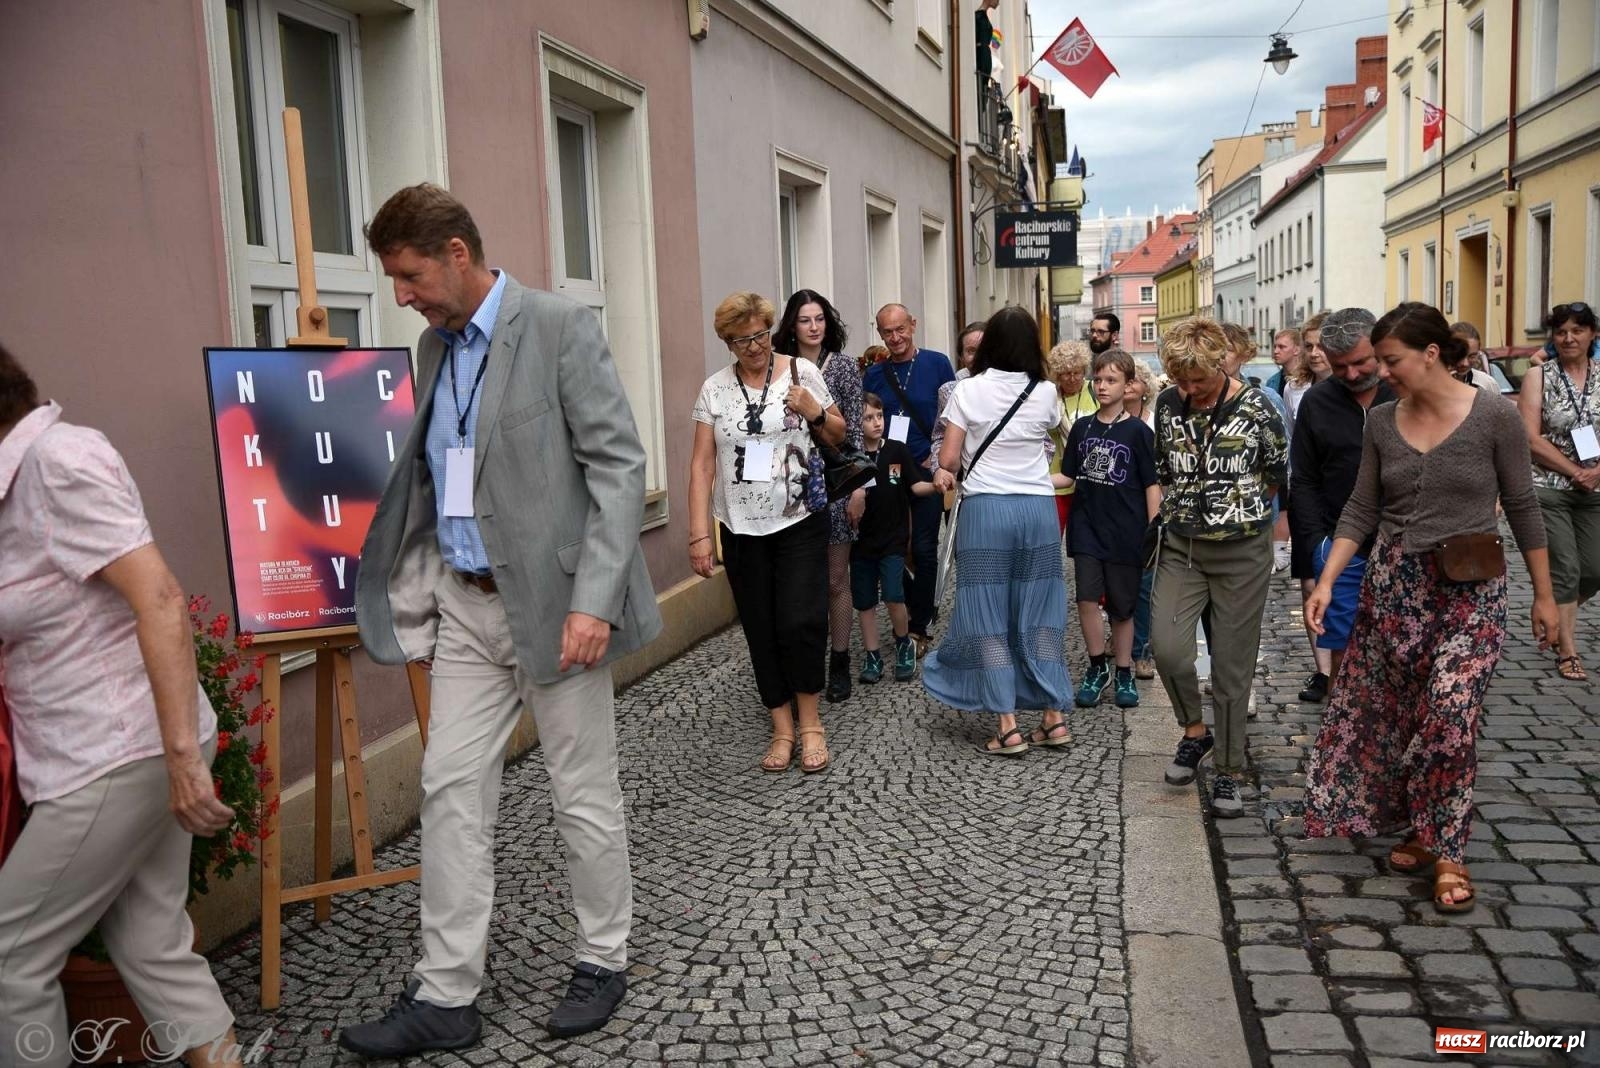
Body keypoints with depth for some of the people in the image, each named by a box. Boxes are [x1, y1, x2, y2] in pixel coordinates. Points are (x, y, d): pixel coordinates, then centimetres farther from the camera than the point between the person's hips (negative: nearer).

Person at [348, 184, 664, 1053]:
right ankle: (445, 995, 18)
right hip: (465, 606, 7)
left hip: (552, 602, -6)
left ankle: (604, 960, 26)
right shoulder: (434, 347, 11)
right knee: (451, 790, 7)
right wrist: (414, 598, 10)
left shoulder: (561, 328, -10)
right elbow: (429, 482, 17)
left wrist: (593, 600, -21)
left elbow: (618, 465, -14)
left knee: (584, 794, 6)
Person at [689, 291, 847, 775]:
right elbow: (702, 465, 0)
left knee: (801, 622, -9)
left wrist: (816, 412, -11)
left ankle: (810, 722, 10)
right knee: (762, 629, 6)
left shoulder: (802, 371, 0)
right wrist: (699, 534, -7)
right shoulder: (715, 389, 2)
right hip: (742, 529, 2)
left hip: (801, 521, -2)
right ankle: (782, 729, 18)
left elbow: (839, 435, 10)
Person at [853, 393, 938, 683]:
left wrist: (936, 485, -19)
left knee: (894, 597, -12)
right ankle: (872, 656, 23)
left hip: (893, 539, -1)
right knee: (865, 602, 9)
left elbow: (916, 486, -1)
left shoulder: (897, 451, -3)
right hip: (861, 540, 1)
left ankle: (904, 644, 14)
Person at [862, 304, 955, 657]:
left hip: (926, 470, -3)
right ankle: (921, 609, 28)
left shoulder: (937, 364, -3)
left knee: (923, 549, -1)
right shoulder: (874, 374, 5)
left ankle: (918, 627, 9)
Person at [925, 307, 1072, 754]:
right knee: (1040, 615, 10)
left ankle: (1008, 727, 1)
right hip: (1038, 508, 3)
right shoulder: (1046, 393, 4)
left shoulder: (969, 390, -4)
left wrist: (947, 473, 17)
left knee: (988, 619, 3)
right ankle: (1054, 717, 14)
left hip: (985, 509, -3)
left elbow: (948, 460, -3)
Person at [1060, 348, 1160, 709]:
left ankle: (1123, 674, 23)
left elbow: (1152, 485, -3)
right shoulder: (1081, 427, 6)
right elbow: (1069, 476, 14)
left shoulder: (1138, 431, -5)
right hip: (1087, 527, 2)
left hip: (1125, 532, -2)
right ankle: (1097, 668, 12)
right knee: (1087, 599, -6)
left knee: (1122, 607, 7)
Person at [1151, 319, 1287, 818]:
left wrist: (1236, 500, 11)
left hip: (1242, 552, -3)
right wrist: (1192, 503, 9)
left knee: (1232, 665, 3)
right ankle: (1195, 731, 17)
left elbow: (1279, 473, 4)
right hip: (1181, 548, 3)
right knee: (1166, 646, -13)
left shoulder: (1254, 406, -8)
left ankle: (1228, 772, 18)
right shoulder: (1168, 403, 1)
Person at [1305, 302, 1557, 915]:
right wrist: (1326, 581, -4)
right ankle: (1416, 826, 28)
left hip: (1470, 591, -4)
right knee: (1394, 714, 9)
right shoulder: (1382, 423, 3)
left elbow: (1522, 507, -1)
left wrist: (1544, 595, 2)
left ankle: (1447, 852, -2)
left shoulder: (1493, 417, -8)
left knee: (1450, 709, -17)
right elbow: (1361, 512, 6)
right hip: (1393, 586, 4)